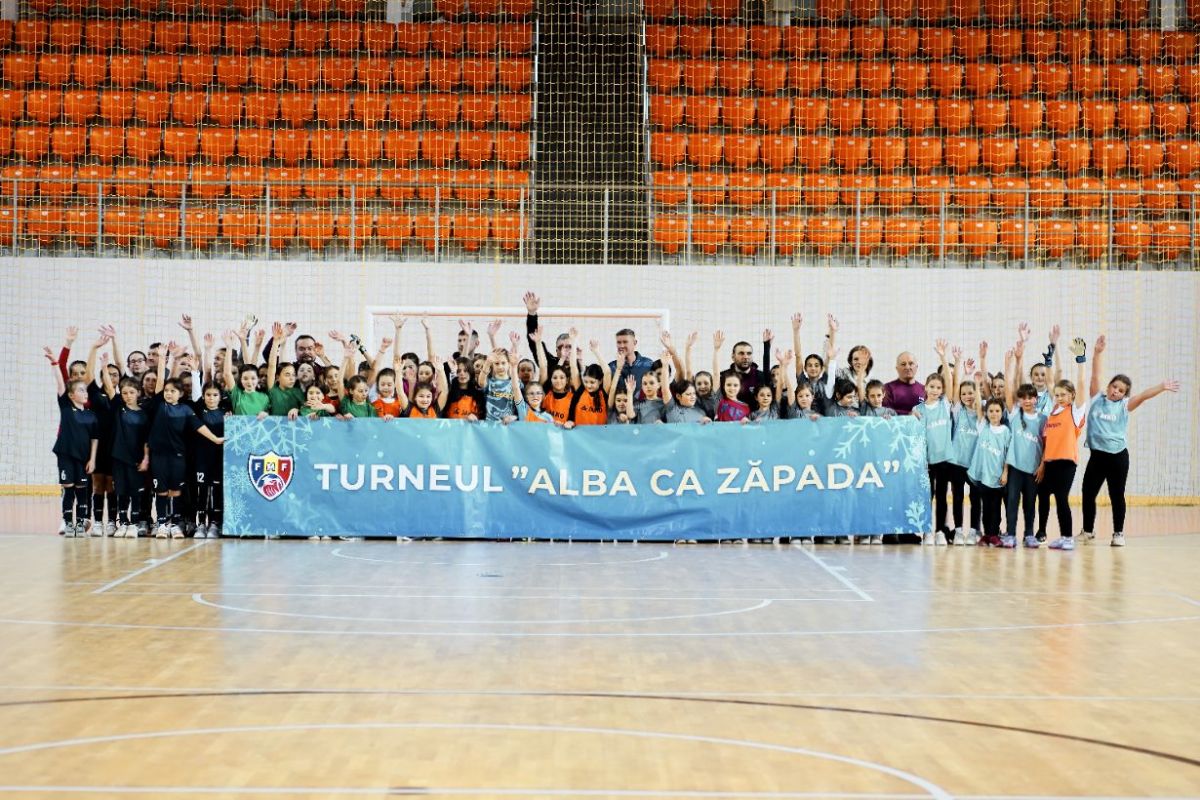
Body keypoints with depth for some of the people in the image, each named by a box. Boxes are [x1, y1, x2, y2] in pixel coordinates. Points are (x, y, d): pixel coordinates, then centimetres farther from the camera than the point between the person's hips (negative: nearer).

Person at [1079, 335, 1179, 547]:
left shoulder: (1125, 405, 0)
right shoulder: (1097, 398, 4)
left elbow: (1143, 396, -14)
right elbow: (1096, 375, -3)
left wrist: (1161, 387, -28)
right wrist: (1098, 353, -12)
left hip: (1118, 456, -2)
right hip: (1097, 454, 2)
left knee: (1117, 496, 5)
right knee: (1088, 493, 7)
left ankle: (1118, 533, 16)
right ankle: (1088, 530, 24)